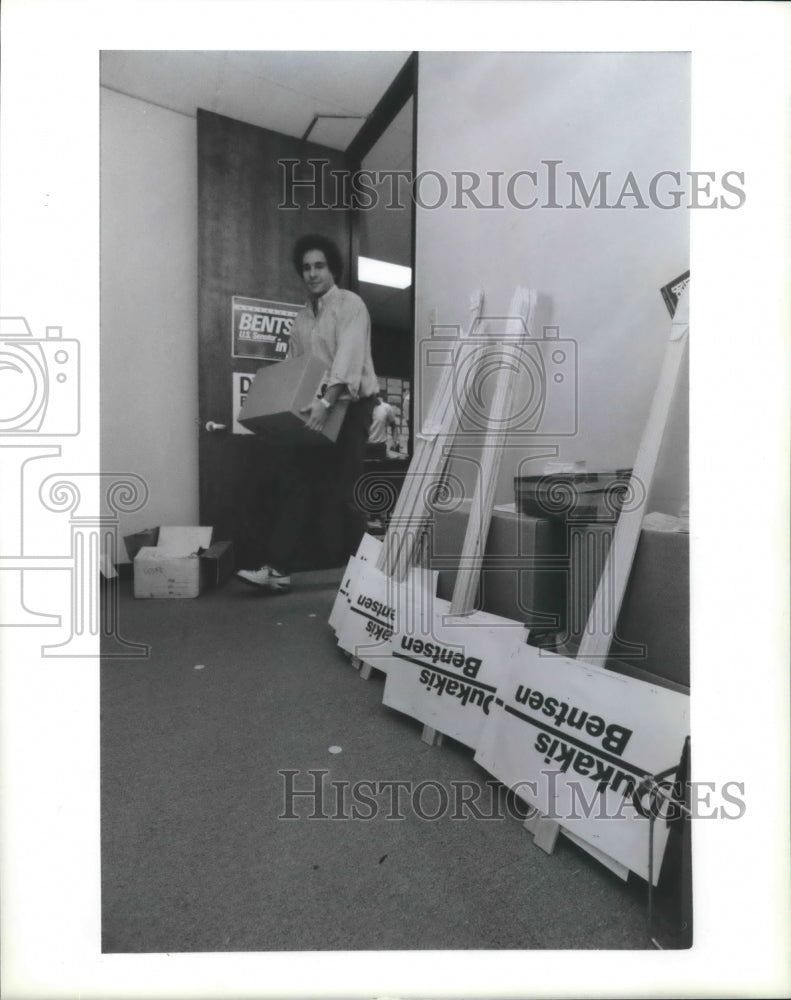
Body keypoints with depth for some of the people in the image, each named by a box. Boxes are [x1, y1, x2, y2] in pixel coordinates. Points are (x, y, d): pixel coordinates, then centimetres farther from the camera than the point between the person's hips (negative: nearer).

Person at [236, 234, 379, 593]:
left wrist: (326, 402, -33)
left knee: (345, 491, -4)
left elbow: (348, 355, -20)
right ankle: (277, 569, -3)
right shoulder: (300, 318, 18)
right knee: (293, 482, -3)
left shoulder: (350, 304, -4)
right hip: (312, 409, 7)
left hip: (349, 407, -6)